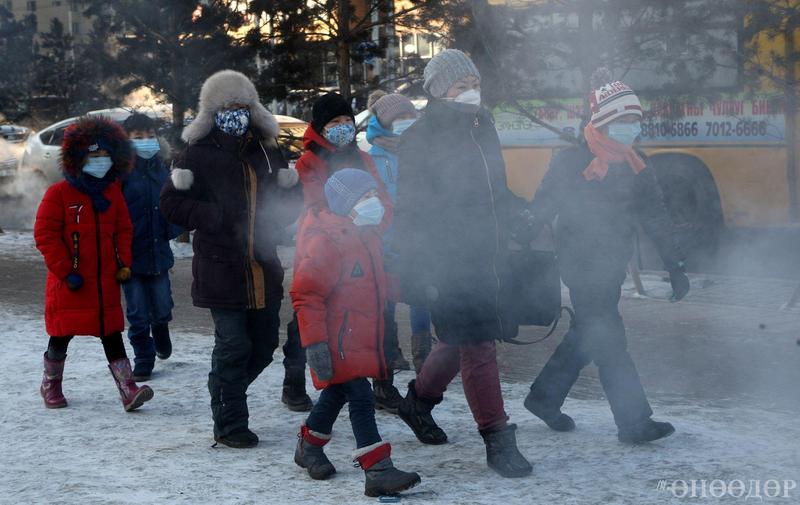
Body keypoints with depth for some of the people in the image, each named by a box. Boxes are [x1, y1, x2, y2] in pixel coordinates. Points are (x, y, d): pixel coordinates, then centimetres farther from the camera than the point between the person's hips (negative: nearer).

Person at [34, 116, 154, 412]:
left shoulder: (112, 193, 9)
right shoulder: (59, 193, -9)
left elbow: (123, 229, 17)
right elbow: (45, 234, -10)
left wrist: (123, 263, 3)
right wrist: (65, 271, -13)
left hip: (106, 282, 4)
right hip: (70, 284, -4)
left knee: (112, 335, 1)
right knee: (62, 335, 8)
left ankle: (127, 389, -3)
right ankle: (51, 385, 27)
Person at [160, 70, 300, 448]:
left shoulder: (267, 151, 12)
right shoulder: (200, 153, -1)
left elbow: (288, 196, 22)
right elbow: (171, 203, -3)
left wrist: (278, 218, -1)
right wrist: (215, 215, -16)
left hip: (264, 270, 5)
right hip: (221, 269, -5)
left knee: (264, 345, 10)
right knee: (233, 346, -6)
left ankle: (225, 398, 33)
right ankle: (229, 424, 6)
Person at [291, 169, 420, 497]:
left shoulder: (366, 235, 11)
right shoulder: (327, 241, -19)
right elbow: (306, 294, -21)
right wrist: (315, 343, -24)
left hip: (361, 339, 10)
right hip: (338, 341, -10)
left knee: (337, 393, 22)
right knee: (361, 400, -13)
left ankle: (309, 445, 41)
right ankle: (378, 471, -15)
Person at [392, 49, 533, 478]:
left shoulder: (481, 126, 14)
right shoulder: (420, 140, -11)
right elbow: (412, 212, -14)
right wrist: (417, 273, -19)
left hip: (485, 260, 8)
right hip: (448, 262, -8)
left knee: (458, 341, 18)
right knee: (477, 345, -8)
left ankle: (419, 401, 41)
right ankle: (497, 440, -3)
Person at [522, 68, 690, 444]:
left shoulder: (634, 165, 8)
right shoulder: (573, 161, -12)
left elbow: (656, 217, 11)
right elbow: (540, 211, -9)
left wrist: (675, 265, 6)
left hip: (612, 266, 8)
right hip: (581, 266, -8)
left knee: (587, 335, 15)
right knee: (608, 340, -7)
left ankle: (543, 397, 30)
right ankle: (634, 422, -5)